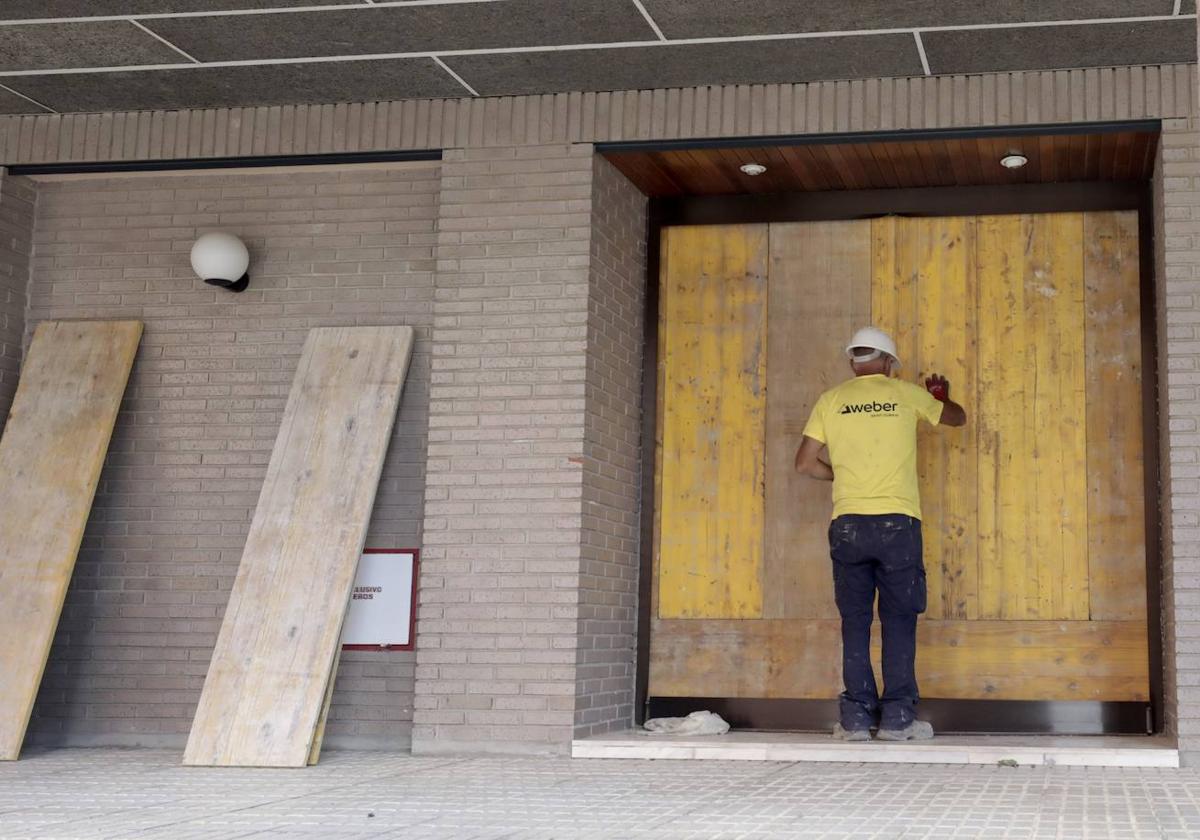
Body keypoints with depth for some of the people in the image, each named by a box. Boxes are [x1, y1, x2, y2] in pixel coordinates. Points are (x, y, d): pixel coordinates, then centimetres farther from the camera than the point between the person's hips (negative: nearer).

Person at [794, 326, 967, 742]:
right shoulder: (905, 394, 6)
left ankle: (857, 717, 4)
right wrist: (940, 395, 44)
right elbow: (957, 417, 23)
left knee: (855, 621, 6)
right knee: (899, 621, 5)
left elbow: (805, 462, 5)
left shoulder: (831, 400, 7)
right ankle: (897, 717, 3)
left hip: (848, 524, 1)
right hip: (898, 522, -1)